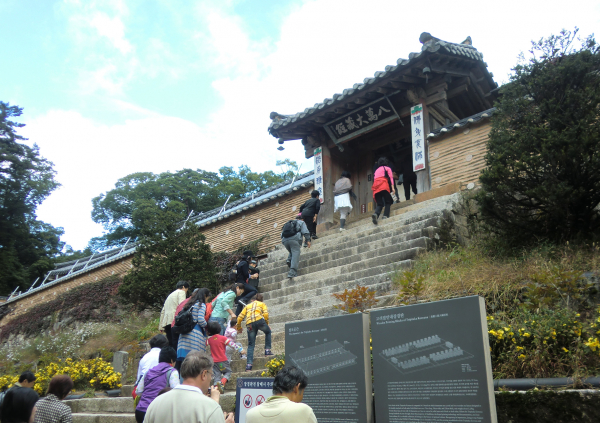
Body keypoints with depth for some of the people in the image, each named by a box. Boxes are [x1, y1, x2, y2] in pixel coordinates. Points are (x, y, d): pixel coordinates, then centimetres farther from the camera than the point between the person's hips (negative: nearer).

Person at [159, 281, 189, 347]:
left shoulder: (170, 295, 31)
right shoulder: (181, 292, 6)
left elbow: (163, 311, 28)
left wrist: (161, 326, 25)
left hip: (166, 322, 8)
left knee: (170, 345, 4)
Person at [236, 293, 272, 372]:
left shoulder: (248, 306, 31)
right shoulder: (262, 304, 25)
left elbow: (240, 318, 21)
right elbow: (266, 314, 5)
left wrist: (239, 327, 33)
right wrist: (266, 323, 16)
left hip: (249, 324, 2)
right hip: (259, 320, -2)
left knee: (251, 345, 8)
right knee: (268, 332, 29)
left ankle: (249, 365, -2)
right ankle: (267, 350, 18)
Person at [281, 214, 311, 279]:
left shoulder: (288, 224, 36)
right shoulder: (301, 223, 21)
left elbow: (282, 234, 26)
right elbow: (305, 232, 3)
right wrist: (308, 240, 0)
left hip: (284, 240, 6)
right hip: (294, 239, -5)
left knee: (292, 252, 27)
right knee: (295, 254, -11)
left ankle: (289, 260, -4)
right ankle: (292, 272, -27)